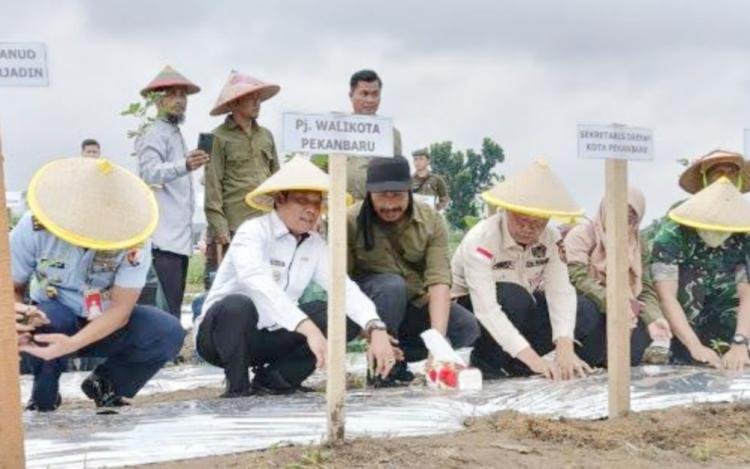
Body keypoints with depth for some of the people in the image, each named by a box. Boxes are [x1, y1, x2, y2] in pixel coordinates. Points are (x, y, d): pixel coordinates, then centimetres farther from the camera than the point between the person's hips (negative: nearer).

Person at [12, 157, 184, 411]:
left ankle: (104, 384, 2)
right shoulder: (34, 227, -24)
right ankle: (44, 395, -6)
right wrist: (14, 311, -40)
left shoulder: (135, 241, -25)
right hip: (51, 320, -1)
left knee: (169, 333, -25)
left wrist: (71, 344, -42)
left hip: (104, 326, 1)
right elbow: (11, 287, -14)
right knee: (48, 319, -37)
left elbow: (120, 309, -25)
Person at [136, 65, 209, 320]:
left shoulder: (176, 135, 24)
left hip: (179, 237, 10)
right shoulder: (156, 134, -6)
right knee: (166, 309, -16)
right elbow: (150, 172, -24)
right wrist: (184, 166, -40)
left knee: (173, 307, 7)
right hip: (163, 237, -10)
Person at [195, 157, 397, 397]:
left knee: (347, 316, -9)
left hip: (269, 338, 6)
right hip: (220, 334, -6)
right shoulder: (253, 232, -18)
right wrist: (309, 329, -48)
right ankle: (238, 387, -15)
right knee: (238, 305, -38)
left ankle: (272, 378, -3)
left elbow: (344, 287, -11)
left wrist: (376, 329, -29)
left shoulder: (315, 244, 2)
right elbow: (260, 285, -36)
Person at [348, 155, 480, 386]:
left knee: (468, 327, -17)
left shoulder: (432, 221, -13)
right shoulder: (352, 221, -18)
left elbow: (439, 280, -23)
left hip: (414, 306, 3)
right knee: (392, 285, -34)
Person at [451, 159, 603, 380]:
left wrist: (565, 347, -39)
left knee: (586, 313, -15)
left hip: (521, 312, 6)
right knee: (514, 297, -35)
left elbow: (560, 291, -22)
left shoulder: (551, 239, -12)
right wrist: (532, 358, -46)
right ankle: (487, 364, -14)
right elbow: (486, 308, -37)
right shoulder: (480, 240, -29)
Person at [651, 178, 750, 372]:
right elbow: (667, 297, -38)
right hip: (683, 311, -4)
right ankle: (684, 357, -26)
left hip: (723, 309, 4)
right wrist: (695, 346, -48)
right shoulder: (671, 236, -31)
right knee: (690, 278, -29)